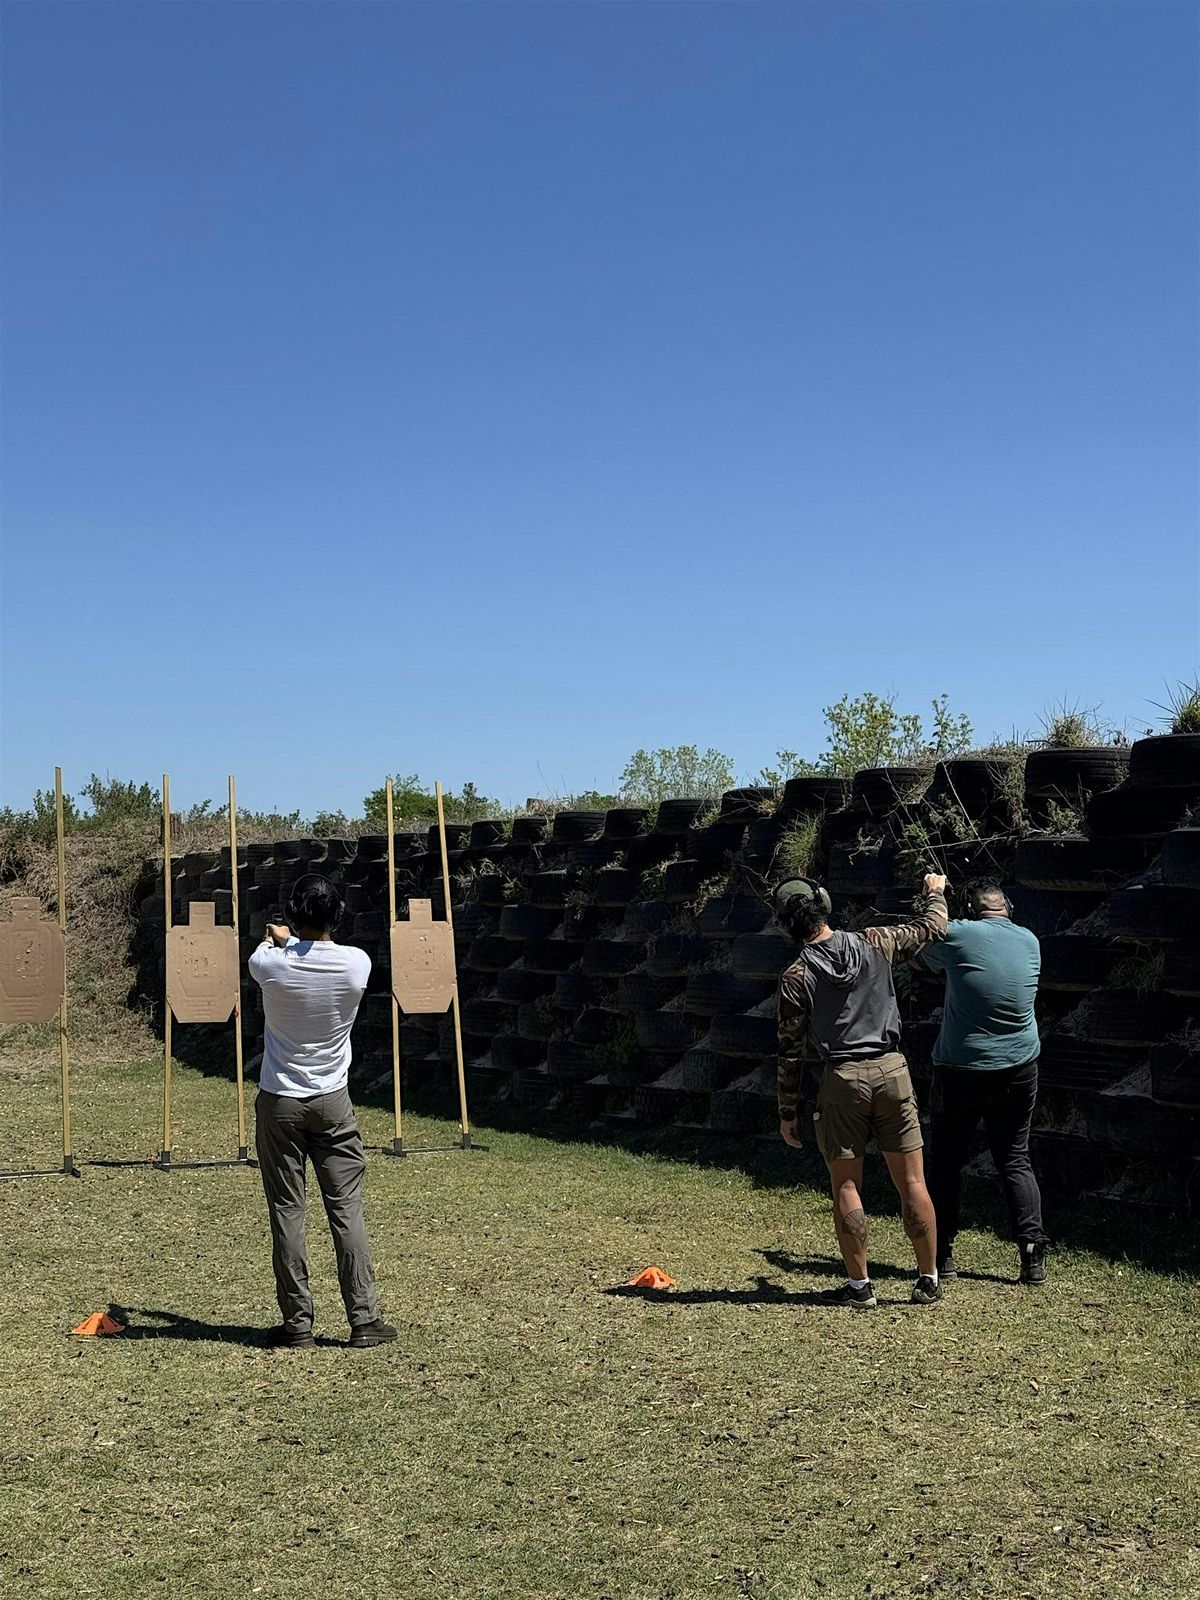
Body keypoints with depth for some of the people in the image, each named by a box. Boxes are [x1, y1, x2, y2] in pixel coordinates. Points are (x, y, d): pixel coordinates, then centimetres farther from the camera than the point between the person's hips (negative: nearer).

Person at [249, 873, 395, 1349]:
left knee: (287, 1213, 5)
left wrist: (279, 939, 38)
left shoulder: (271, 965, -12)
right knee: (347, 1209, 5)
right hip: (332, 1102, 1)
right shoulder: (357, 963, -10)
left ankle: (297, 1323, 10)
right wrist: (292, 944, 34)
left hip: (279, 1104, -1)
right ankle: (364, 1320, 7)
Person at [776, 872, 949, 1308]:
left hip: (842, 1078, -2)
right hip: (892, 1070, 3)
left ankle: (859, 1285, 9)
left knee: (846, 1186, 6)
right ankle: (929, 1280, 16)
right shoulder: (874, 943, 2)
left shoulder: (796, 976, -4)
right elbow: (931, 928, 17)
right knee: (911, 1182, 8)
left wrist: (787, 1111, 5)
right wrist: (936, 892, 38)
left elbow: (790, 1050, -2)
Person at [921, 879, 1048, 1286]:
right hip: (1019, 1071, 4)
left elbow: (923, 954, 7)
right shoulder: (1030, 942, 2)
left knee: (947, 1161, 10)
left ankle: (941, 1253, 13)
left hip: (961, 1072, -3)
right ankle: (1033, 1253, 4)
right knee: (1015, 1161, 13)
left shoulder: (958, 935, -11)